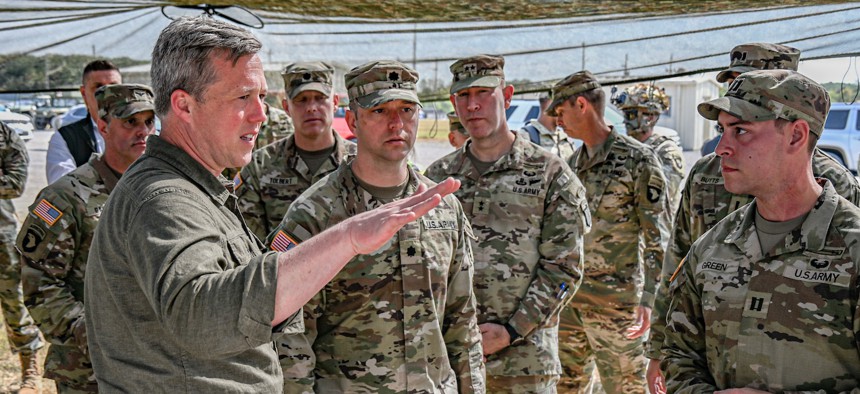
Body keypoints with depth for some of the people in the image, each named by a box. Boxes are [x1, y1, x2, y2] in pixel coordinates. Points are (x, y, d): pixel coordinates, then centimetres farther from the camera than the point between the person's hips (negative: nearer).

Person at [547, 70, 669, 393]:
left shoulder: (637, 159, -10)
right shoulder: (574, 161, 12)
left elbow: (658, 237, -13)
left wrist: (648, 299, -20)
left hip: (615, 297, -7)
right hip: (570, 294, 7)